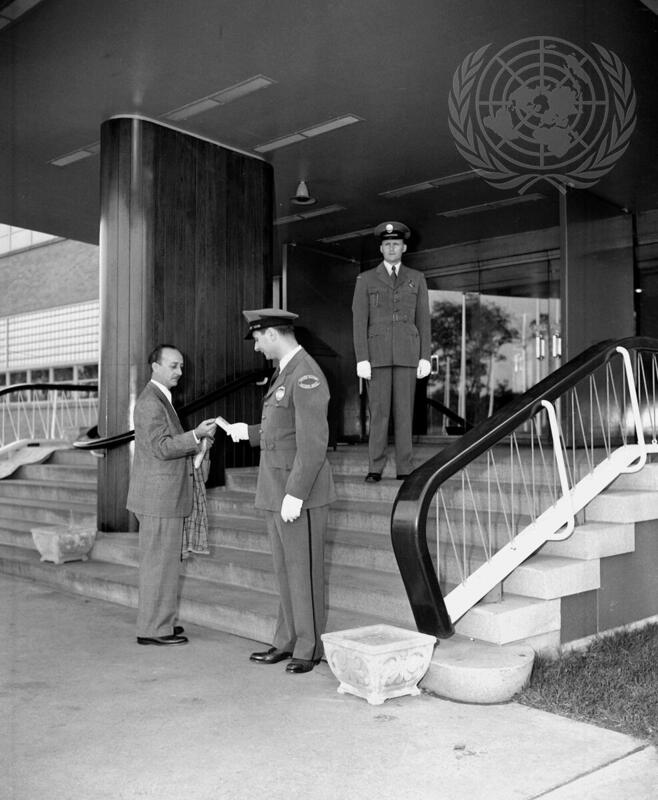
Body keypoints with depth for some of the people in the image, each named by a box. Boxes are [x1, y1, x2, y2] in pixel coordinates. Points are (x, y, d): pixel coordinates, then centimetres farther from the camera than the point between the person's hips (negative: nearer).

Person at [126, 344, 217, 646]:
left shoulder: (160, 399, 19)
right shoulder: (150, 401, -14)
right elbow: (161, 448, -21)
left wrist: (195, 442, 10)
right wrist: (196, 435, -26)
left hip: (163, 496, 10)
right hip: (159, 496, -10)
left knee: (164, 561, 15)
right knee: (159, 561, -4)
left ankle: (160, 621, 25)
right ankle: (153, 629, 3)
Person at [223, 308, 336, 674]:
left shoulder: (306, 376, -18)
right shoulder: (286, 373, 14)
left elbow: (313, 441, -24)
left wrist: (295, 495, -25)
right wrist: (248, 432, 21)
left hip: (300, 492, -10)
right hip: (277, 491, 10)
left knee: (304, 571, 1)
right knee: (285, 570, 14)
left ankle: (308, 649, 13)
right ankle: (287, 642, 23)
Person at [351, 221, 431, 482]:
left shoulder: (417, 279, 9)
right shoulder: (366, 279, 4)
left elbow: (423, 320, 6)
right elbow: (359, 321, -1)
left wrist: (425, 358, -2)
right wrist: (361, 359, -10)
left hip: (407, 353, 1)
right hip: (377, 353, -1)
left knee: (404, 410, 0)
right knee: (378, 411, -3)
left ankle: (404, 468, 6)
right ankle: (375, 468, 5)